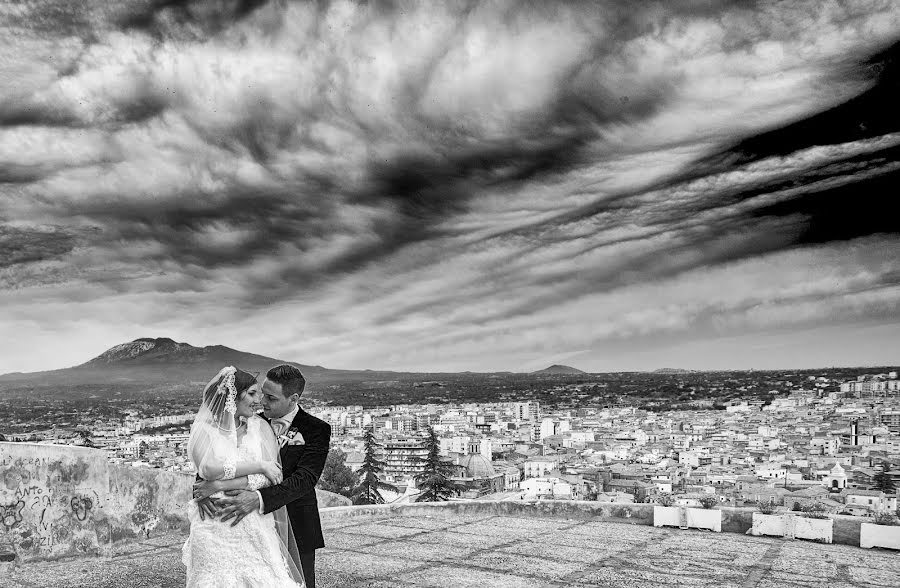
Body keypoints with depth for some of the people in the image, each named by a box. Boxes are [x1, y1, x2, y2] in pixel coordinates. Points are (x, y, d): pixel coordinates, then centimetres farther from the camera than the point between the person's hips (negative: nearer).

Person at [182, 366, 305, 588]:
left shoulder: (261, 427, 6)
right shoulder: (203, 430, 1)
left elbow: (272, 478, -5)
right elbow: (208, 468, -17)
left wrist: (221, 485, -13)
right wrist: (259, 465, -16)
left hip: (256, 530, 2)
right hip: (216, 530, -1)